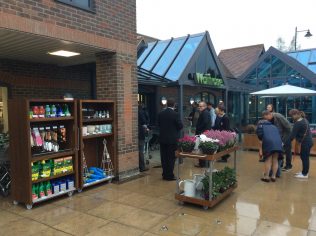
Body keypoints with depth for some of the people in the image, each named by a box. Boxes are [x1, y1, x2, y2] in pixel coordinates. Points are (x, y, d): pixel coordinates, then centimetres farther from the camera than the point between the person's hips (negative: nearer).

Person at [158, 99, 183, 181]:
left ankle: (165, 174, 20)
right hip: (172, 139, -4)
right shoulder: (175, 114, -14)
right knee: (171, 158, 3)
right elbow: (180, 126, -10)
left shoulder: (160, 114, 0)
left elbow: (159, 124, 8)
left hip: (162, 138, 5)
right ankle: (169, 175, 8)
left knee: (164, 157, 12)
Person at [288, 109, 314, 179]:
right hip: (308, 141, 10)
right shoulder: (304, 119, 9)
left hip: (306, 142, -10)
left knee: (304, 157, -1)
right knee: (304, 157, 17)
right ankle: (304, 172, 27)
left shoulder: (298, 123, -20)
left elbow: (292, 135, -19)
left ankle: (305, 174, 9)